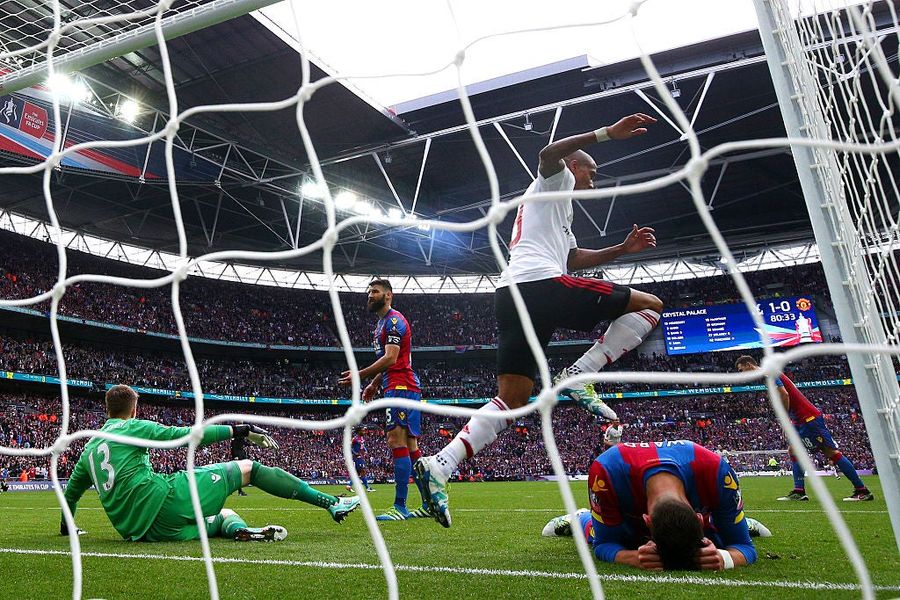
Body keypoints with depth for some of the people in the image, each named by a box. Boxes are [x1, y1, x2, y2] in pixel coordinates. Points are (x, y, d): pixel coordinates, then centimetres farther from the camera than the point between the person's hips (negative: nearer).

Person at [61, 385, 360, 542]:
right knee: (248, 468, 3)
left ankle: (239, 530, -14)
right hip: (165, 500, -7)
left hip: (140, 531, 7)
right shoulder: (132, 427, 2)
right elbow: (189, 435, -5)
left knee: (225, 516, 26)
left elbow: (71, 491, 33)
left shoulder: (88, 448, 22)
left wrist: (66, 526, 53)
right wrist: (241, 429, -2)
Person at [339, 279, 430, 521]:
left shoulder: (394, 320, -8)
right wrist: (374, 384, 22)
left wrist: (361, 375, -19)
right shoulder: (382, 322, 24)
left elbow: (391, 358, -18)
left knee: (397, 441, -15)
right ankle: (429, 504, 12)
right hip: (399, 388, 11)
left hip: (401, 387, -11)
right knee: (410, 446, 9)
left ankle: (400, 507, -14)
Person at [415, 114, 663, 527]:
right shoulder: (554, 181, 15)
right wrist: (607, 133, -15)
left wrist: (623, 248, 38)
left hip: (510, 296, 9)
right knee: (649, 306, 2)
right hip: (541, 284, -9)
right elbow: (548, 154, -9)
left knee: (511, 400, 4)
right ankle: (580, 375, -12)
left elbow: (574, 259, 44)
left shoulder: (559, 209, 42)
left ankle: (440, 464, -10)